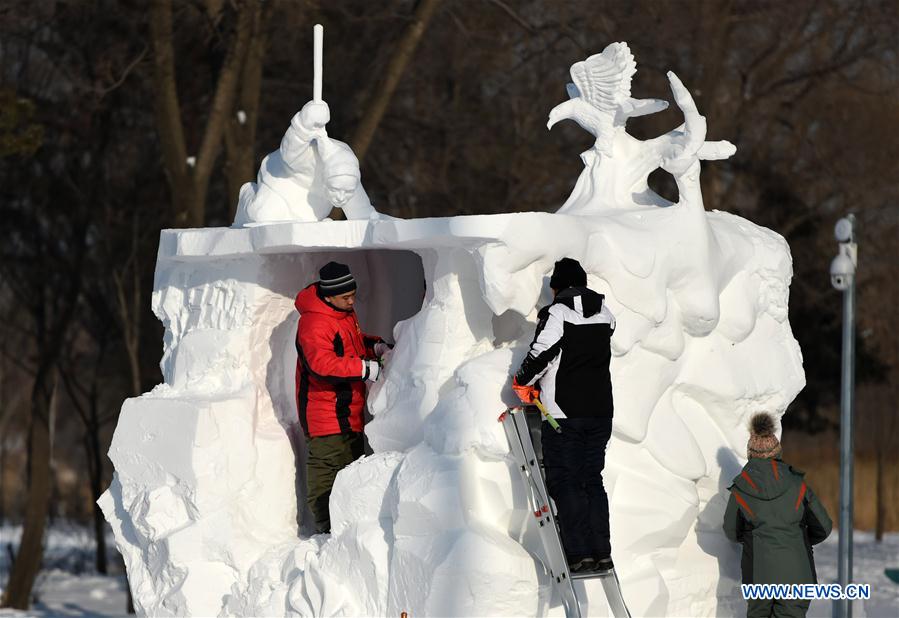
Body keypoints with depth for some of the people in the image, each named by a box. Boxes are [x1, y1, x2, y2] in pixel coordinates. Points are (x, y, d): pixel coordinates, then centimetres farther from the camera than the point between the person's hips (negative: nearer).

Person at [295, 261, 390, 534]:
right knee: (327, 464, -9)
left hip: (348, 409, 10)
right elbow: (323, 363, -34)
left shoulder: (346, 312, 9)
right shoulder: (314, 323, -23)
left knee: (352, 459, 18)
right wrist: (366, 369, -37)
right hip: (325, 412, -10)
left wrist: (377, 346, 6)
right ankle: (326, 526, -3)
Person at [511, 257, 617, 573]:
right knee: (593, 480, 13)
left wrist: (523, 382, 2)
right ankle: (601, 551, 8)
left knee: (565, 481, -1)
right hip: (601, 411, 6)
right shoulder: (604, 314, 8)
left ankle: (579, 553, -8)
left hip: (564, 412, -6)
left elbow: (541, 354, -15)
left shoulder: (556, 313, -10)